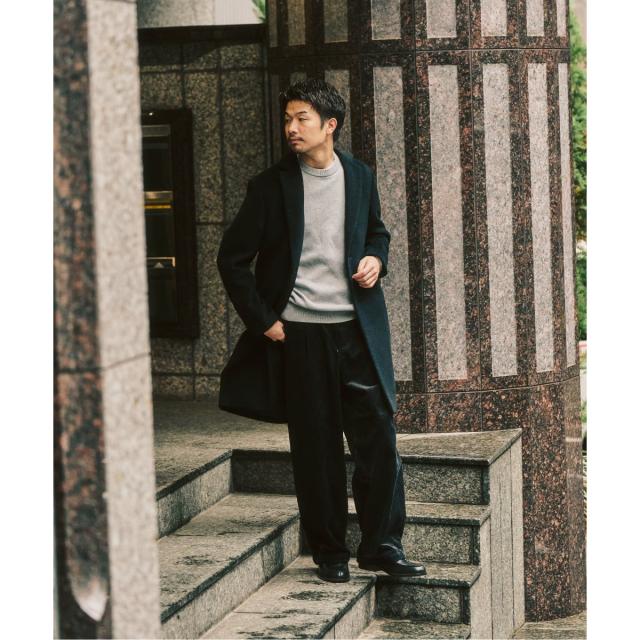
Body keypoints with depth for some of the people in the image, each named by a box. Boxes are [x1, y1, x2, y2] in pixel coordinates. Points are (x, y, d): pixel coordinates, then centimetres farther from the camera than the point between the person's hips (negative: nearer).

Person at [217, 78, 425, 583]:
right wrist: (262, 319, -3)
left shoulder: (360, 177, 6)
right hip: (299, 333, -2)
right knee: (316, 449, 4)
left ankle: (382, 545, 11)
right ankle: (330, 553, 15)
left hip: (358, 328, 2)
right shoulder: (272, 186, -2)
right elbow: (233, 259, 2)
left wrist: (376, 260, 1)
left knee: (379, 436, -1)